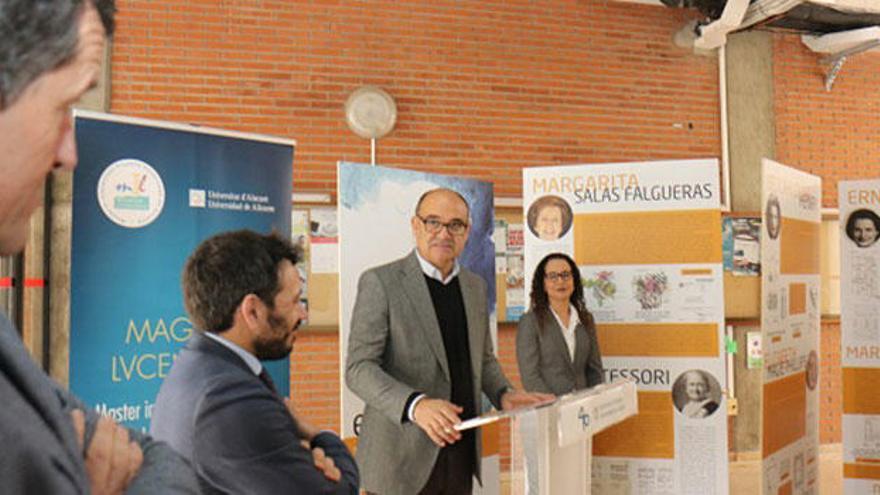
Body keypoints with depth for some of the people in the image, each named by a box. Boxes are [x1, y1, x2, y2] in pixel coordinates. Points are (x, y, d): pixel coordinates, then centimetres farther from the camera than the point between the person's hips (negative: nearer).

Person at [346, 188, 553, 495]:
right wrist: (415, 404, -29)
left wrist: (503, 394, 1)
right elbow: (359, 368, -14)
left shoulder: (475, 286, 12)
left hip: (461, 454, 5)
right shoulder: (380, 282, -8)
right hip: (402, 458, -5)